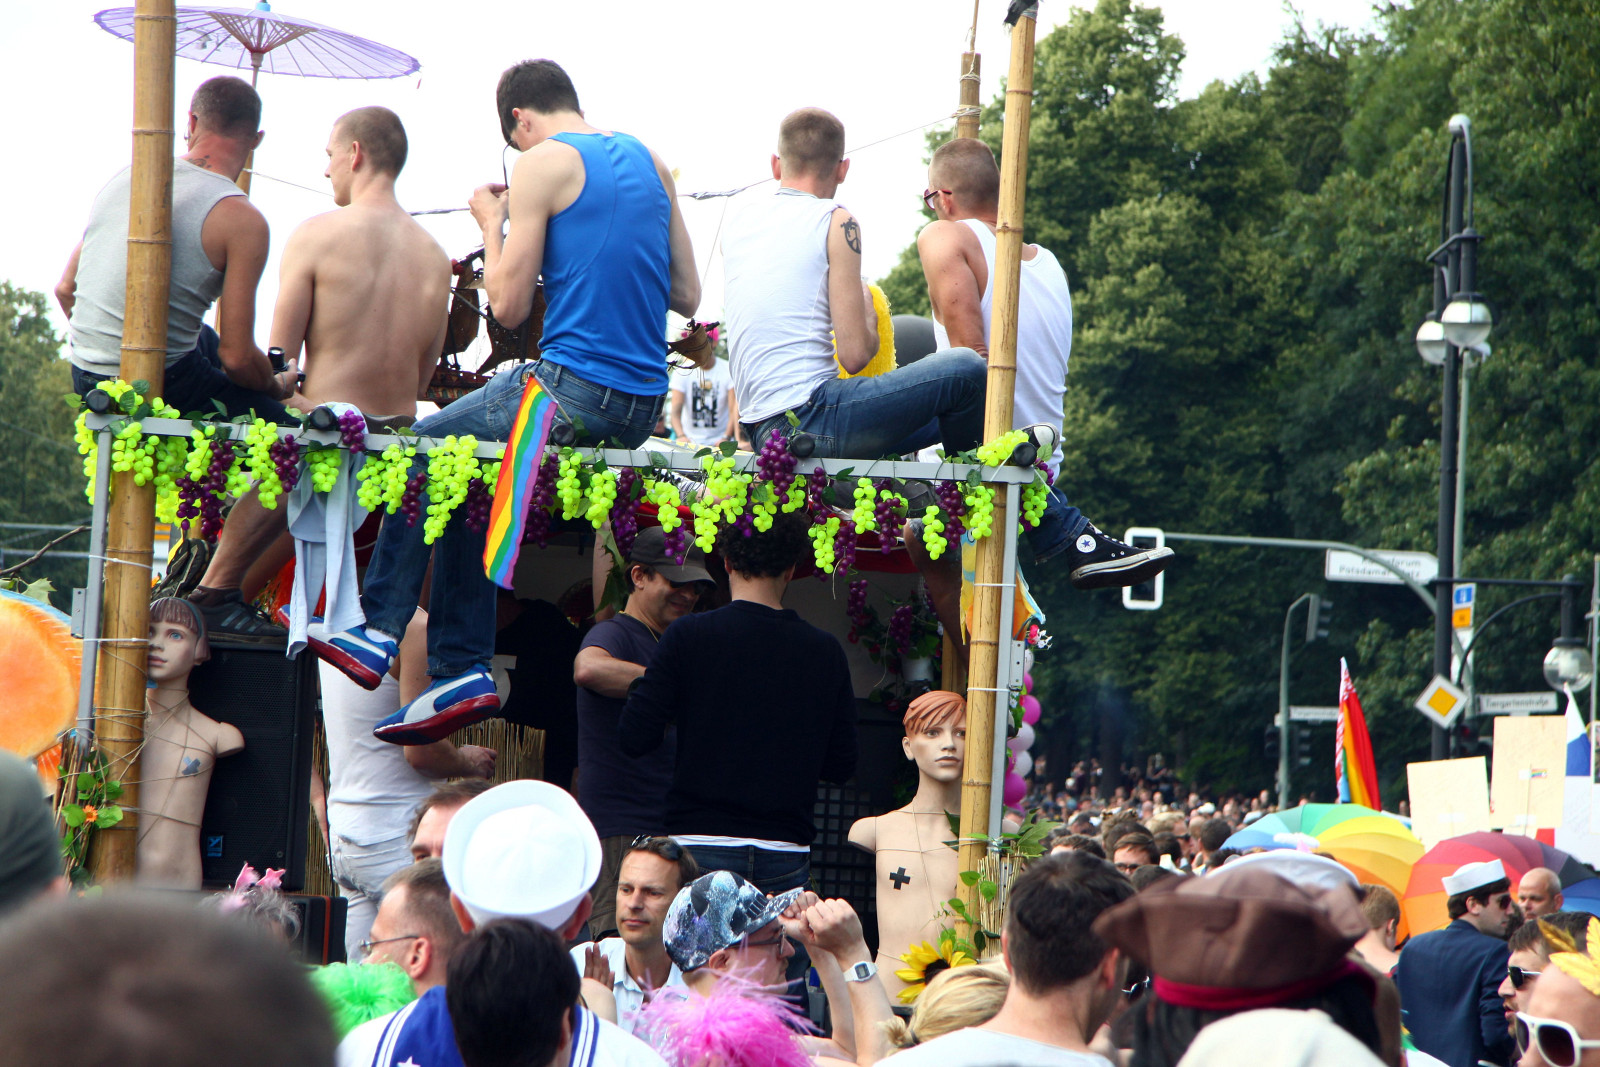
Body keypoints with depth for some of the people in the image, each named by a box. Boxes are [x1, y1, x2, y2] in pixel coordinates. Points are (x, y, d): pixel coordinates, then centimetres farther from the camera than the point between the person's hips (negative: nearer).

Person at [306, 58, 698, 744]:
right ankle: (461, 670, 13)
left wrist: (493, 225, 10)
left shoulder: (544, 164, -5)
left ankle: (380, 634, 10)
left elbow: (509, 308, -6)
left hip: (574, 391, -8)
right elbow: (687, 295, 19)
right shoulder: (650, 163, 16)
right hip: (643, 404, 8)